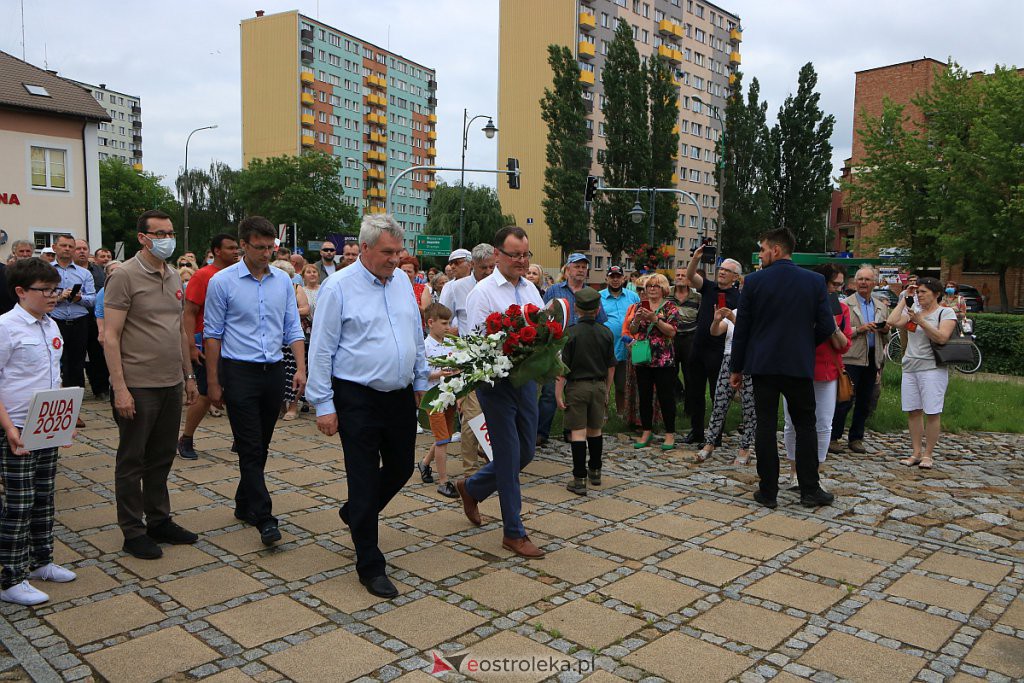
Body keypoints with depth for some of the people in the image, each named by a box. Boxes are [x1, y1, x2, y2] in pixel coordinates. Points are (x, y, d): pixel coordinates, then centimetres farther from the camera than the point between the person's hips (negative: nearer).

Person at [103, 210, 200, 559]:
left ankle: (159, 521, 28)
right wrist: (120, 388, -18)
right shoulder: (124, 276, -10)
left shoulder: (174, 277, 11)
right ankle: (133, 532, 16)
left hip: (171, 385, 7)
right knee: (132, 461, 6)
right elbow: (110, 336, -14)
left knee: (161, 458, 16)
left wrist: (188, 375, 15)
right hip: (138, 386, -7)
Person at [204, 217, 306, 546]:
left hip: (274, 371, 4)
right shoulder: (222, 282, -4)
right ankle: (264, 518, -6)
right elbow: (212, 334, -2)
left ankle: (244, 505, 28)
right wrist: (213, 383, -3)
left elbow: (293, 329, 9)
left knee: (261, 446, 12)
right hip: (239, 372, -4)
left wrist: (301, 368, -3)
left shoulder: (283, 280, 7)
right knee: (250, 448, -7)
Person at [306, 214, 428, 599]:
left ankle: (355, 514, 45)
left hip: (401, 396, 6)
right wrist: (323, 405, -12)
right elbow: (321, 350, -10)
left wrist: (421, 381, 18)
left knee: (401, 469, 17)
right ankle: (370, 567, 15)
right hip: (358, 400, -6)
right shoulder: (338, 288, -11)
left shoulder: (402, 281, 7)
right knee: (364, 480, 1)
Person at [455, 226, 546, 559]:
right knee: (509, 455, 0)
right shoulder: (483, 292, -10)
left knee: (525, 451, 15)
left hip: (526, 378, 7)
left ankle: (472, 487, 38)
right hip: (496, 381, -7)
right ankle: (514, 533, 13)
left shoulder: (530, 288, 11)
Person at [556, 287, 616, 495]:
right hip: (599, 386, 4)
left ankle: (580, 479, -3)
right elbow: (611, 367, 6)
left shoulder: (570, 333, -11)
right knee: (595, 430, 17)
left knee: (578, 432, -1)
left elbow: (562, 366, -13)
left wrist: (558, 392, -9)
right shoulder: (606, 333, 1)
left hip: (577, 386, -4)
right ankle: (595, 472, 29)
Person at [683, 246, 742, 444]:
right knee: (695, 392, 11)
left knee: (717, 394, 2)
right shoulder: (709, 287, 9)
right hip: (698, 346, 6)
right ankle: (696, 432, 23)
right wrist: (695, 258, -23)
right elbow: (690, 276, -5)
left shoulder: (737, 297, -4)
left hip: (718, 351, -5)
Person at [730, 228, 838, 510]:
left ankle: (768, 491, 9)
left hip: (763, 365, -1)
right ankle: (810, 490, 14)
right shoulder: (815, 281, -2)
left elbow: (742, 328, -2)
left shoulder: (754, 281, -5)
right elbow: (827, 327, -3)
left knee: (765, 427, 5)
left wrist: (737, 368, 6)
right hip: (800, 365, 1)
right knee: (805, 426, 12)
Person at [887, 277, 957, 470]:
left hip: (932, 368, -5)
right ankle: (916, 452, 13)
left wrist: (921, 321, -17)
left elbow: (942, 338, -13)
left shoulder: (946, 313, 0)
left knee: (932, 413, -3)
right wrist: (904, 299, 3)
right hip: (910, 367, 5)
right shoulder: (912, 311, 15)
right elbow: (892, 322, -2)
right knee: (913, 411, 6)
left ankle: (928, 454, 4)